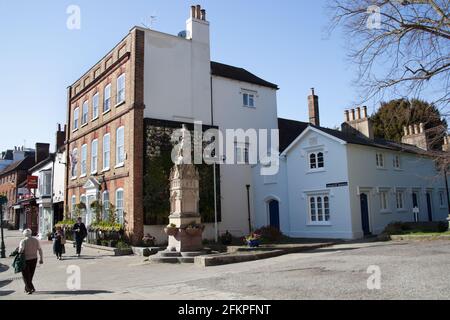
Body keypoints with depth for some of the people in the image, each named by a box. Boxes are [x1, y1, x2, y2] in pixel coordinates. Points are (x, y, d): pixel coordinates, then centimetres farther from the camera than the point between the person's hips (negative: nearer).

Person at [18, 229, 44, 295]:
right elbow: (40, 250, 1)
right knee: (30, 274, 17)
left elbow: (21, 250, -26)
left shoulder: (23, 241, -12)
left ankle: (30, 288, -1)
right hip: (34, 259, 5)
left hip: (26, 260, -4)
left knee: (26, 275, 8)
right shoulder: (36, 240, 0)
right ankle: (27, 289, 26)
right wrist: (41, 259, 8)